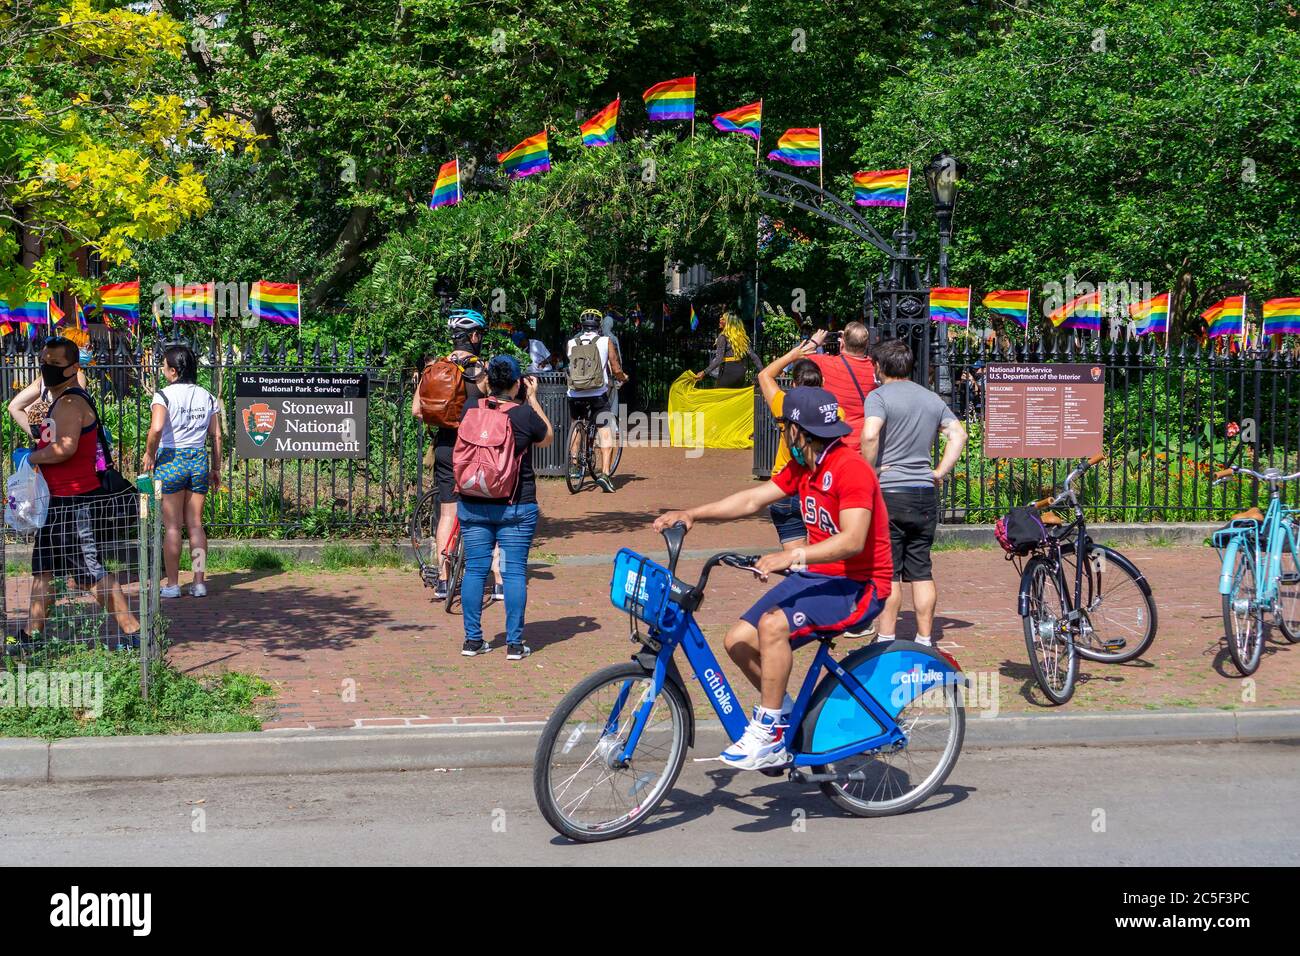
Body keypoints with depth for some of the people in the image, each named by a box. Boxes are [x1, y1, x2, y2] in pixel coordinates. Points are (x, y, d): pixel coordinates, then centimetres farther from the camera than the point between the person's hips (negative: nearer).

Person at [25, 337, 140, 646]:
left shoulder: (70, 402, -17)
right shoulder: (60, 400, 16)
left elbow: (66, 447, -30)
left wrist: (33, 456, -15)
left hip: (74, 501, -11)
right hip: (61, 499, 11)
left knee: (91, 571, -8)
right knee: (43, 567, 16)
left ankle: (133, 632, -5)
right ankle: (34, 633, 24)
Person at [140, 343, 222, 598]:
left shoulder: (164, 395, -9)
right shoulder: (207, 396, 7)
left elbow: (156, 429, -23)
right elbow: (216, 436, 7)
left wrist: (149, 454, -7)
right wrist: (216, 468, 15)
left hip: (171, 460, -4)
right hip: (199, 460, 5)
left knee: (172, 526, 2)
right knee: (195, 523, 10)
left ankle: (172, 584, 6)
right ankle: (199, 582, 9)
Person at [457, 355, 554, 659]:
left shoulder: (471, 408, -3)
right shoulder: (525, 414, -11)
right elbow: (547, 438, 8)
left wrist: (485, 385, 26)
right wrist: (533, 399, 12)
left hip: (473, 505, 3)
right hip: (516, 507, -3)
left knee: (475, 569, 9)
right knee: (515, 572, 2)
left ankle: (473, 640, 12)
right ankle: (514, 643, 4)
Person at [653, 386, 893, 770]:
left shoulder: (850, 468, -20)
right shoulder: (803, 467, 9)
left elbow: (852, 539, -31)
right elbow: (752, 499, 9)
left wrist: (793, 556, -42)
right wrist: (692, 514, -1)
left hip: (859, 585, -9)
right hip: (818, 576, 9)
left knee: (773, 623, -31)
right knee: (739, 640, -3)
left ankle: (769, 734, -20)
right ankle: (787, 715, 16)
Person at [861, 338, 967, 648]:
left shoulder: (879, 396, -7)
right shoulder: (932, 399, 13)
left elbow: (870, 435, -24)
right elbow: (959, 434, 7)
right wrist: (940, 472, 6)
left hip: (889, 493, -5)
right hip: (925, 493, 5)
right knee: (921, 572, 11)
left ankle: (886, 642, 1)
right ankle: (924, 640, 12)